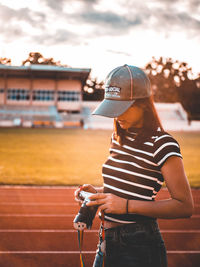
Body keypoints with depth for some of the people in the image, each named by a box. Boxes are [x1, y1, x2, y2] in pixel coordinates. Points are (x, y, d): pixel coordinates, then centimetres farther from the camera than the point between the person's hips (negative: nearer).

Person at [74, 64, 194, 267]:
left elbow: (185, 206, -17)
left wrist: (127, 205, -22)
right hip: (107, 242, 7)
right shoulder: (118, 138, 9)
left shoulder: (162, 145, -14)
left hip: (140, 248, -7)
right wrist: (97, 192, 3)